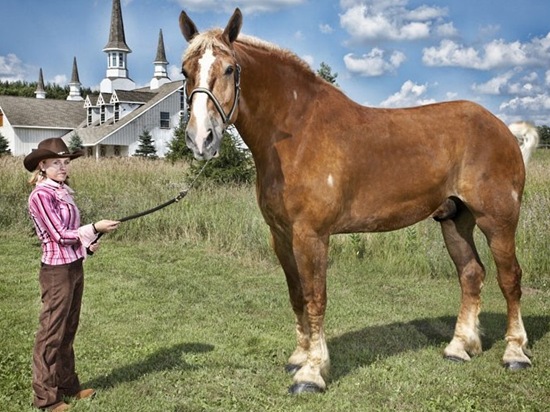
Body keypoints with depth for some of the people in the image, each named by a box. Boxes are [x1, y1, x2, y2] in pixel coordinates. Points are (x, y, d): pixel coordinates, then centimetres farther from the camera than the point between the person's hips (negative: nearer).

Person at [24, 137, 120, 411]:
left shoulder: (63, 192, 11)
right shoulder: (41, 195, -14)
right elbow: (59, 235, -17)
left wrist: (88, 241, 0)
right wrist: (94, 229, -21)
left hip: (75, 267, 8)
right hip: (57, 271, -8)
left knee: (68, 331, 17)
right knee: (51, 334, 2)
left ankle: (68, 386, 29)